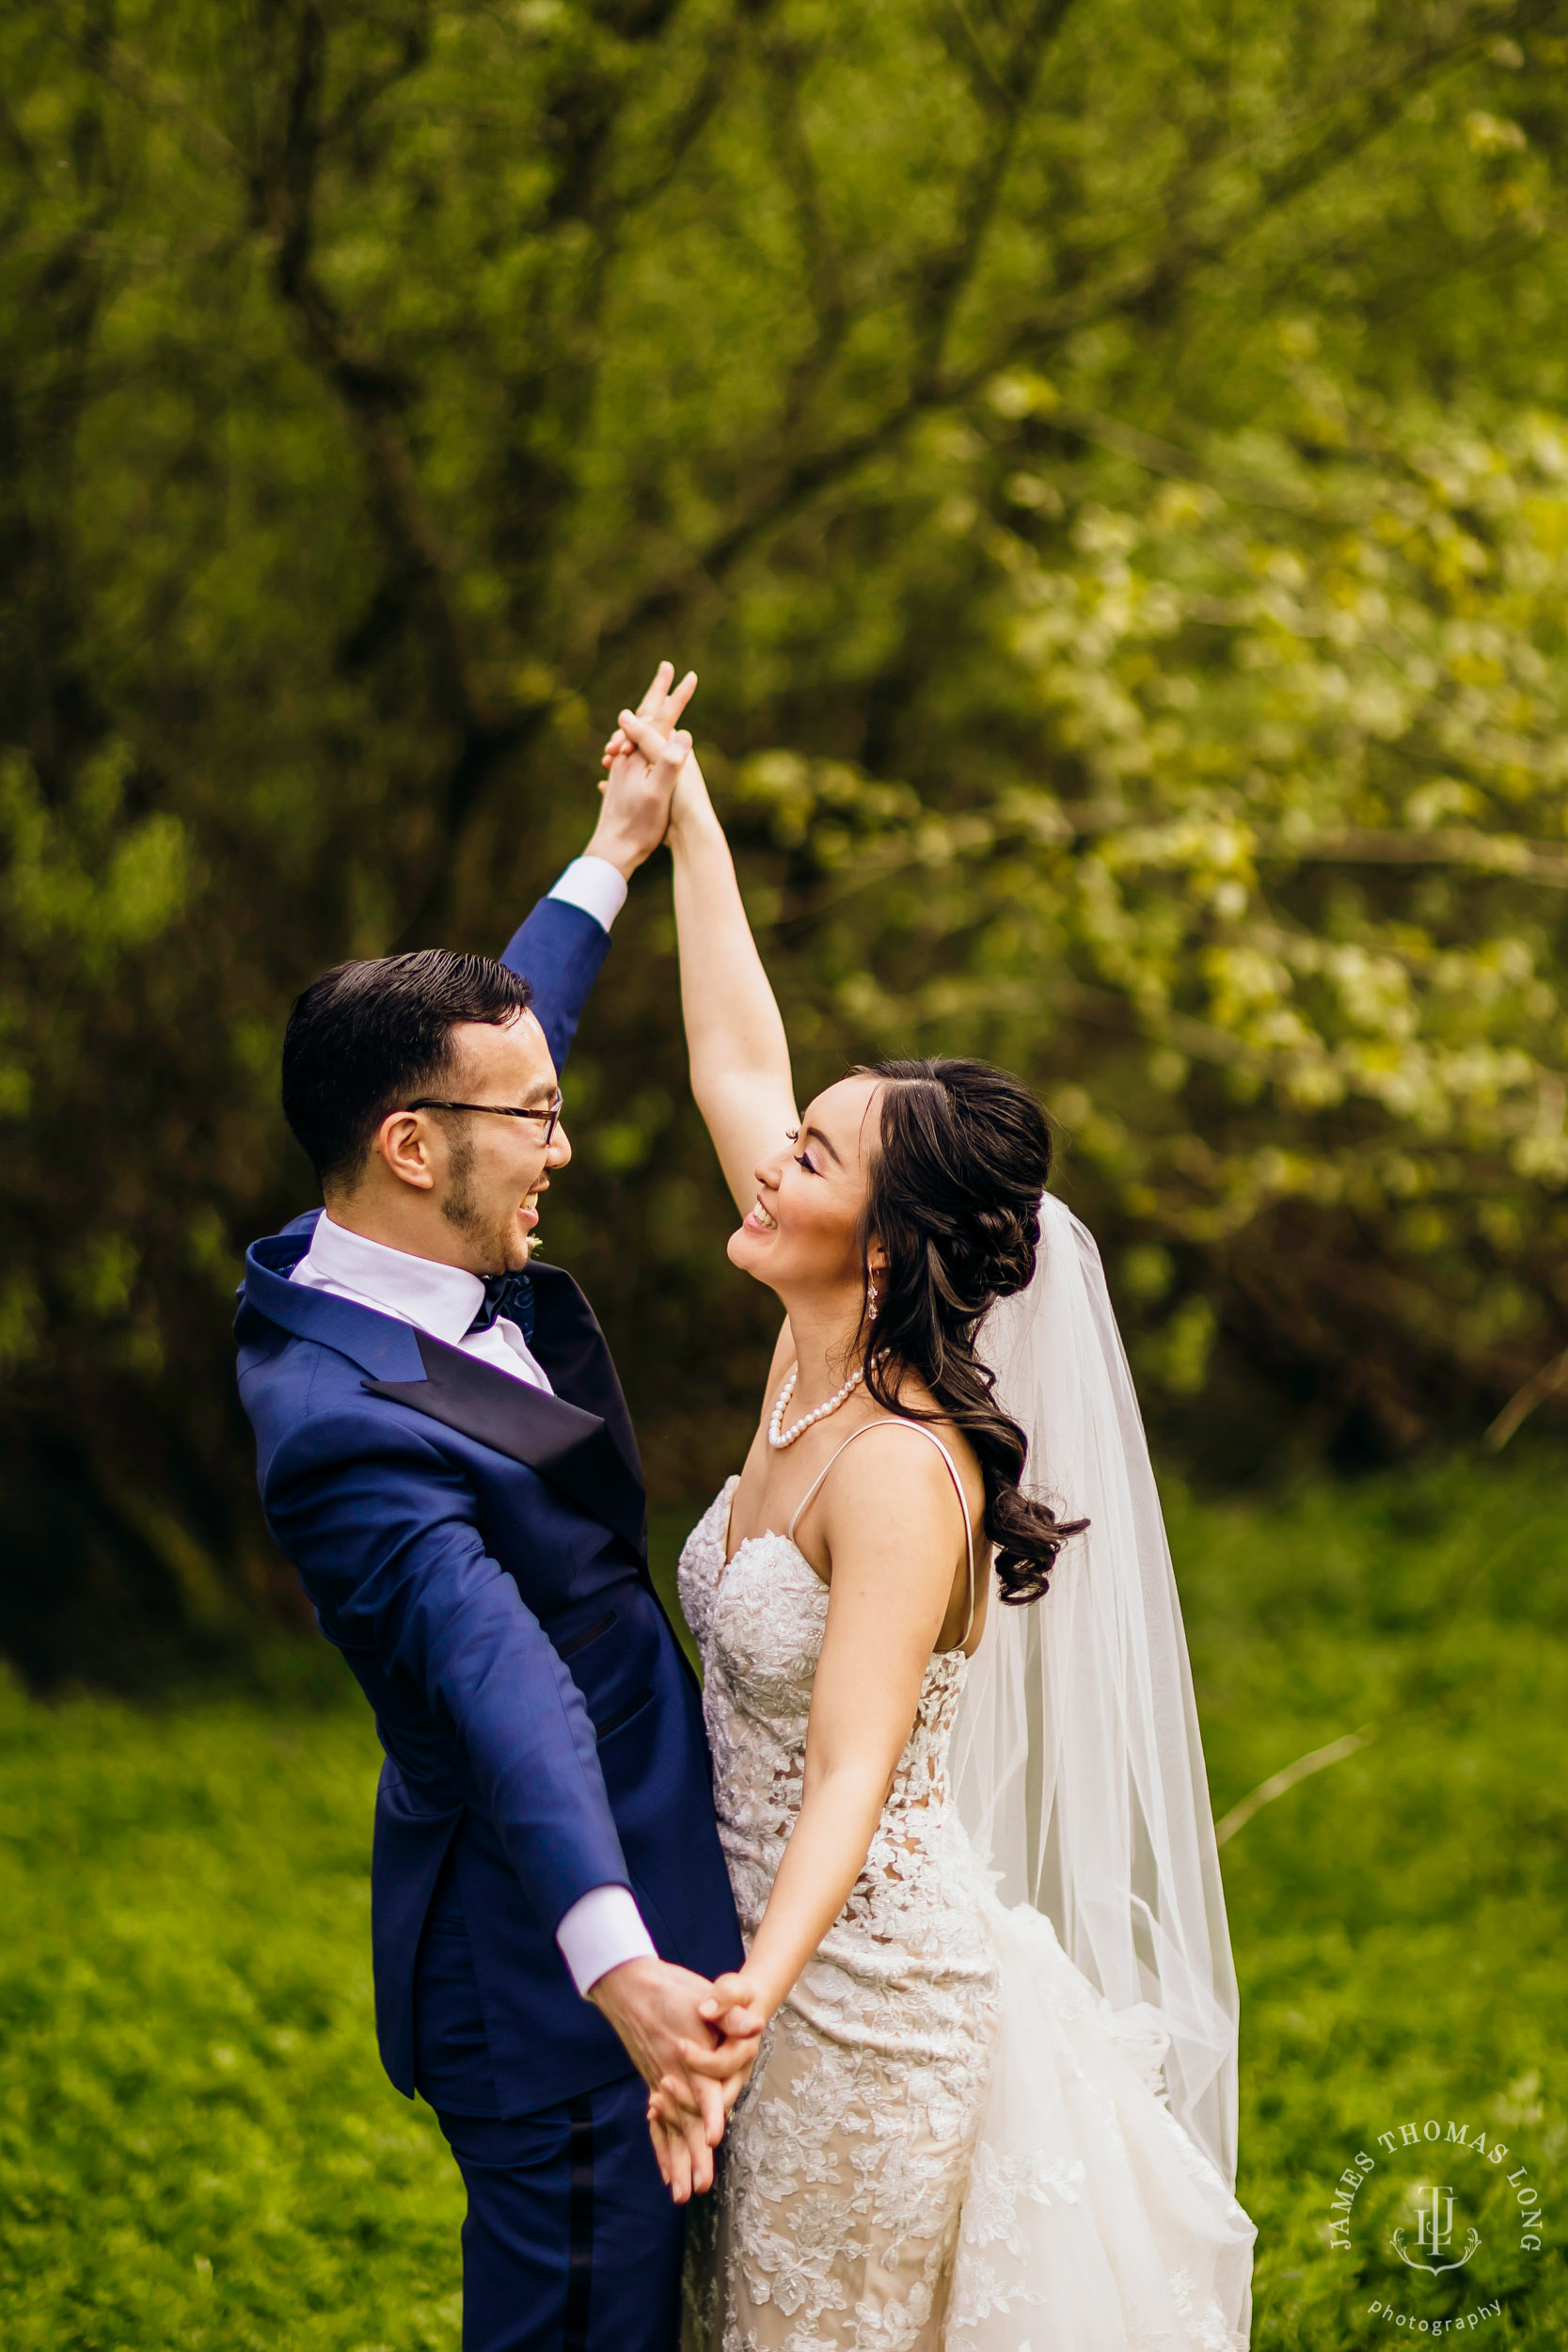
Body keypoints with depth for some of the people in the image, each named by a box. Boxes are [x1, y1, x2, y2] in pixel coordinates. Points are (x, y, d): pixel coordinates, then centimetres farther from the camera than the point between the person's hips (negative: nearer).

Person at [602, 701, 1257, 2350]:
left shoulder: (903, 1474, -24)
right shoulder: (814, 1364, -1)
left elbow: (851, 1775, -33)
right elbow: (736, 1067, 8)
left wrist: (751, 1996, -50)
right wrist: (686, 816, 16)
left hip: (875, 1993, -9)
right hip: (781, 1968, 9)